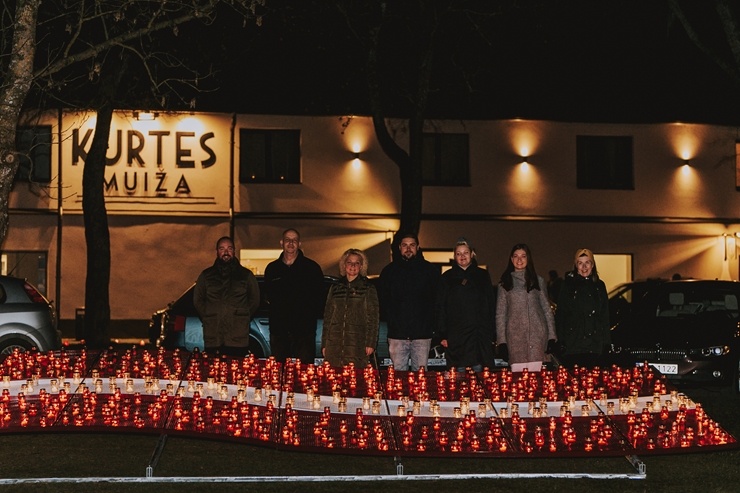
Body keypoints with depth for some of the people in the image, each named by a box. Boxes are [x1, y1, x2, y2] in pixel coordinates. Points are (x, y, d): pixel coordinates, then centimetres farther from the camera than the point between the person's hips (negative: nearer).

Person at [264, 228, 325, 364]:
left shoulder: (312, 267, 5)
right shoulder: (272, 268, 14)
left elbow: (320, 297, 6)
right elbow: (267, 294, 26)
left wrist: (312, 315, 0)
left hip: (304, 328, -3)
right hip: (278, 329, 3)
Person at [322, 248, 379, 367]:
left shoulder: (368, 288, 8)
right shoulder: (335, 288, 16)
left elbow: (373, 318, 4)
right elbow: (327, 316, 18)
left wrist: (370, 343, -6)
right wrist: (324, 344, 12)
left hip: (357, 345, -3)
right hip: (334, 343, 3)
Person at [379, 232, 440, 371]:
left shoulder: (430, 270, 7)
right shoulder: (389, 271, 10)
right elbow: (382, 301, 10)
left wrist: (430, 324, -4)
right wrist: (392, 322, -1)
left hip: (422, 334, -1)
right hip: (397, 334, 1)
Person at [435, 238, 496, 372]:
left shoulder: (483, 275, 11)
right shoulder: (447, 277, 10)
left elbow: (491, 305, 9)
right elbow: (441, 308, 7)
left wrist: (491, 333, 1)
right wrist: (443, 335, -1)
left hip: (480, 335, 0)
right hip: (456, 335, 0)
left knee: (479, 371, -3)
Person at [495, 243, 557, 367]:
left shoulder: (538, 281, 12)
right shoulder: (505, 283, 10)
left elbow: (547, 309, 12)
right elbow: (500, 313, 8)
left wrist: (552, 336, 4)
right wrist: (501, 341, 0)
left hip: (537, 335, 0)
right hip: (514, 336, 0)